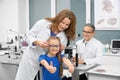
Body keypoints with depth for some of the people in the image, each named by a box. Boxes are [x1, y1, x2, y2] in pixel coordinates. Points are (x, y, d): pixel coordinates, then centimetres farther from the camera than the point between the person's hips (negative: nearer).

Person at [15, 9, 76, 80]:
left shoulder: (64, 37, -3)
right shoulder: (43, 23, -11)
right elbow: (28, 36, -6)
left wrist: (61, 49, -19)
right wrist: (37, 42, -25)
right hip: (30, 60, -1)